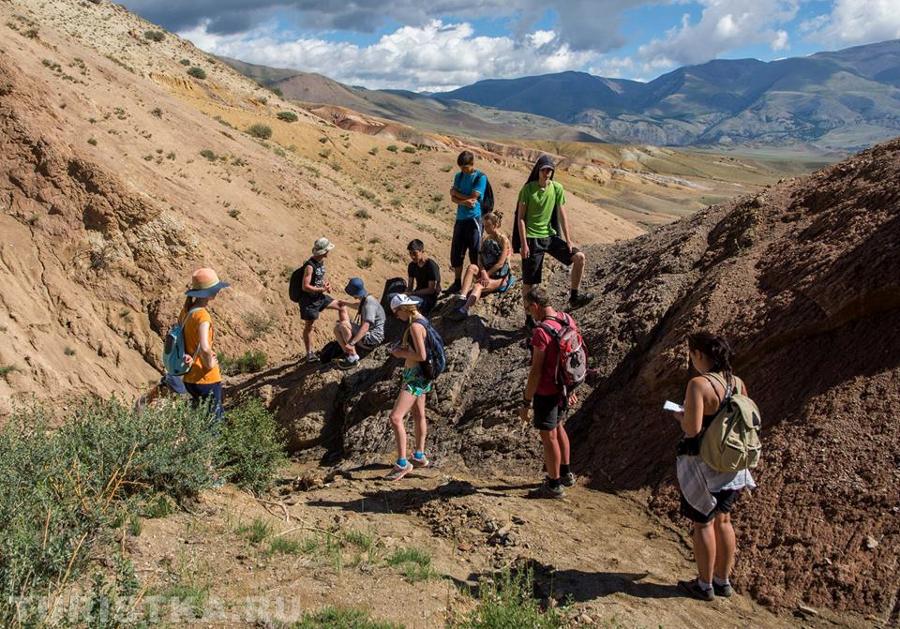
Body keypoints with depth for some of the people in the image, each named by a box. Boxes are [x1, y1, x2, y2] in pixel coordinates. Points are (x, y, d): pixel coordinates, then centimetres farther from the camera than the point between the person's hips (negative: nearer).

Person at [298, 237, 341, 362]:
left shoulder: (321, 261, 2)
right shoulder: (310, 266, -25)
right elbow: (305, 287, -27)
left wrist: (327, 283, -2)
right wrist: (322, 289, -21)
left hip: (320, 296, 8)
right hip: (309, 300, -8)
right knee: (309, 326, 5)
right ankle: (309, 354, 16)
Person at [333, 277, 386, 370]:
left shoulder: (369, 304, -24)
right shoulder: (364, 300, 5)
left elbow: (365, 327, -37)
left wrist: (351, 343, -42)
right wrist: (345, 303, 28)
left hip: (373, 338, -10)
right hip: (367, 334, 10)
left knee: (344, 325, -24)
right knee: (337, 329, 9)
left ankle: (353, 358, -20)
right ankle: (348, 355, -3)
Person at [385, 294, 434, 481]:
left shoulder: (415, 326, -21)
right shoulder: (422, 321, 9)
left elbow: (422, 355, -27)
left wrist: (401, 353, -13)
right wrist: (401, 349, 6)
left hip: (415, 377, -11)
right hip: (418, 376, 11)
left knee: (395, 417, -15)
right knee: (418, 415, 22)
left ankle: (402, 463, -12)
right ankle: (419, 456, 37)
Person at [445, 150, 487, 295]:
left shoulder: (481, 177, -6)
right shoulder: (459, 176, 11)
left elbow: (472, 198, -14)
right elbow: (453, 198, 3)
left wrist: (456, 193, -2)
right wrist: (464, 202, -17)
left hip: (474, 219, -6)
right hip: (460, 219, 6)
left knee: (475, 253, -1)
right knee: (456, 252, 8)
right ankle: (457, 282, 19)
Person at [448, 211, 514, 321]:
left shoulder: (503, 240, -8)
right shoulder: (486, 240, 12)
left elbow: (500, 264, -15)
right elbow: (480, 259, 2)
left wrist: (486, 275, -16)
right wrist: (483, 273, -17)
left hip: (500, 277, -6)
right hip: (487, 272, 6)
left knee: (478, 286, -33)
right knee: (471, 267, -25)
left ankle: (464, 310, -56)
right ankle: (462, 299, -39)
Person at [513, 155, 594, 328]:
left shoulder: (557, 188, 0)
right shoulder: (528, 189, -10)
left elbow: (562, 215, 3)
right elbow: (520, 217, -9)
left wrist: (568, 240, -3)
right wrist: (523, 243, -15)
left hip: (551, 236, 4)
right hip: (532, 238, -4)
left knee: (579, 257, -11)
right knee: (528, 281, 2)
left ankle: (574, 296, 3)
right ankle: (529, 317, 17)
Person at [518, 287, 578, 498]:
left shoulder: (541, 332, -27)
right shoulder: (568, 320, -2)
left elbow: (536, 372, -24)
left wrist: (526, 403, -15)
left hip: (546, 392, -8)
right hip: (563, 387, 8)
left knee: (549, 437, 8)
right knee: (558, 427, 26)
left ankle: (554, 485, 22)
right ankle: (565, 473, 41)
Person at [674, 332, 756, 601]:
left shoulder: (699, 384, -23)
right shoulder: (737, 383, 0)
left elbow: (692, 429, -26)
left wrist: (680, 416, -7)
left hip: (703, 465, -7)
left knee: (703, 524, 8)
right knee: (723, 520, 20)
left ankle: (705, 585, 21)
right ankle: (723, 581, 33)